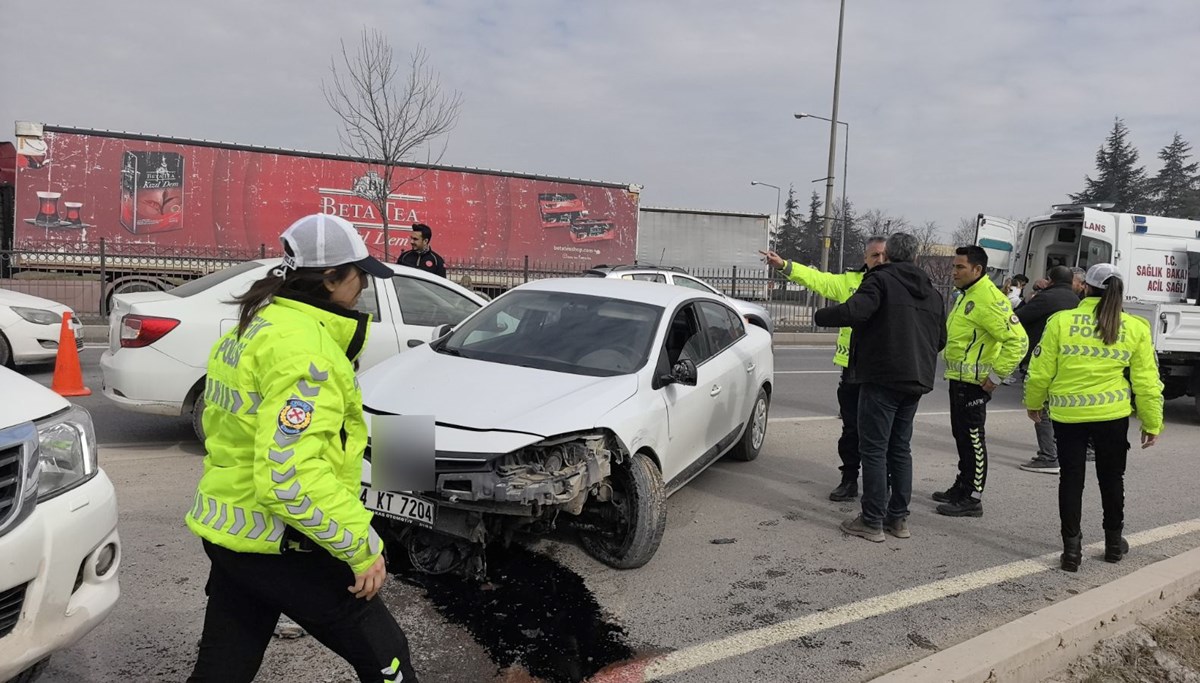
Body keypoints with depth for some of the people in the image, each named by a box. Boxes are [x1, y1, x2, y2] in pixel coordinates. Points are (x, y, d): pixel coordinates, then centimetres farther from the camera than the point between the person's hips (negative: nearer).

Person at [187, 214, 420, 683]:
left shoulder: (252, 329, 11)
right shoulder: (304, 348, -22)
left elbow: (219, 425, 20)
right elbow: (290, 476, -29)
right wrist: (362, 546, -23)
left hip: (226, 532, 10)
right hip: (280, 546, -10)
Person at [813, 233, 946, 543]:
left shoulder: (881, 279, -8)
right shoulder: (930, 291, 16)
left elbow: (854, 311, -24)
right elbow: (940, 339, 19)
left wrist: (820, 316, -8)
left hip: (882, 378, -7)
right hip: (915, 381, 8)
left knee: (874, 450, -2)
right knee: (900, 448, 15)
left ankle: (872, 522, 0)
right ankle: (899, 518, 19)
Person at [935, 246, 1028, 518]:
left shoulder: (990, 299, -19)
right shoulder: (966, 296, 14)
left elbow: (1018, 341, -25)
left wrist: (996, 375, -22)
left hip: (974, 383, -10)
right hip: (958, 379, 10)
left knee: (973, 439, -2)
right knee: (962, 436, 18)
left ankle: (972, 498, 6)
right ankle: (962, 488, 31)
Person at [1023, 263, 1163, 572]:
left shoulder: (1061, 321, -7)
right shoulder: (1136, 328, -2)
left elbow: (1041, 371, -3)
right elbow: (1147, 381, 1)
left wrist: (1034, 403, 14)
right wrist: (1152, 423, 12)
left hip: (1068, 414, -1)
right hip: (1113, 415, 1)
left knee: (1071, 478, 9)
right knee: (1111, 478, 18)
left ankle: (1072, 547, 9)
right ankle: (1114, 542, 31)